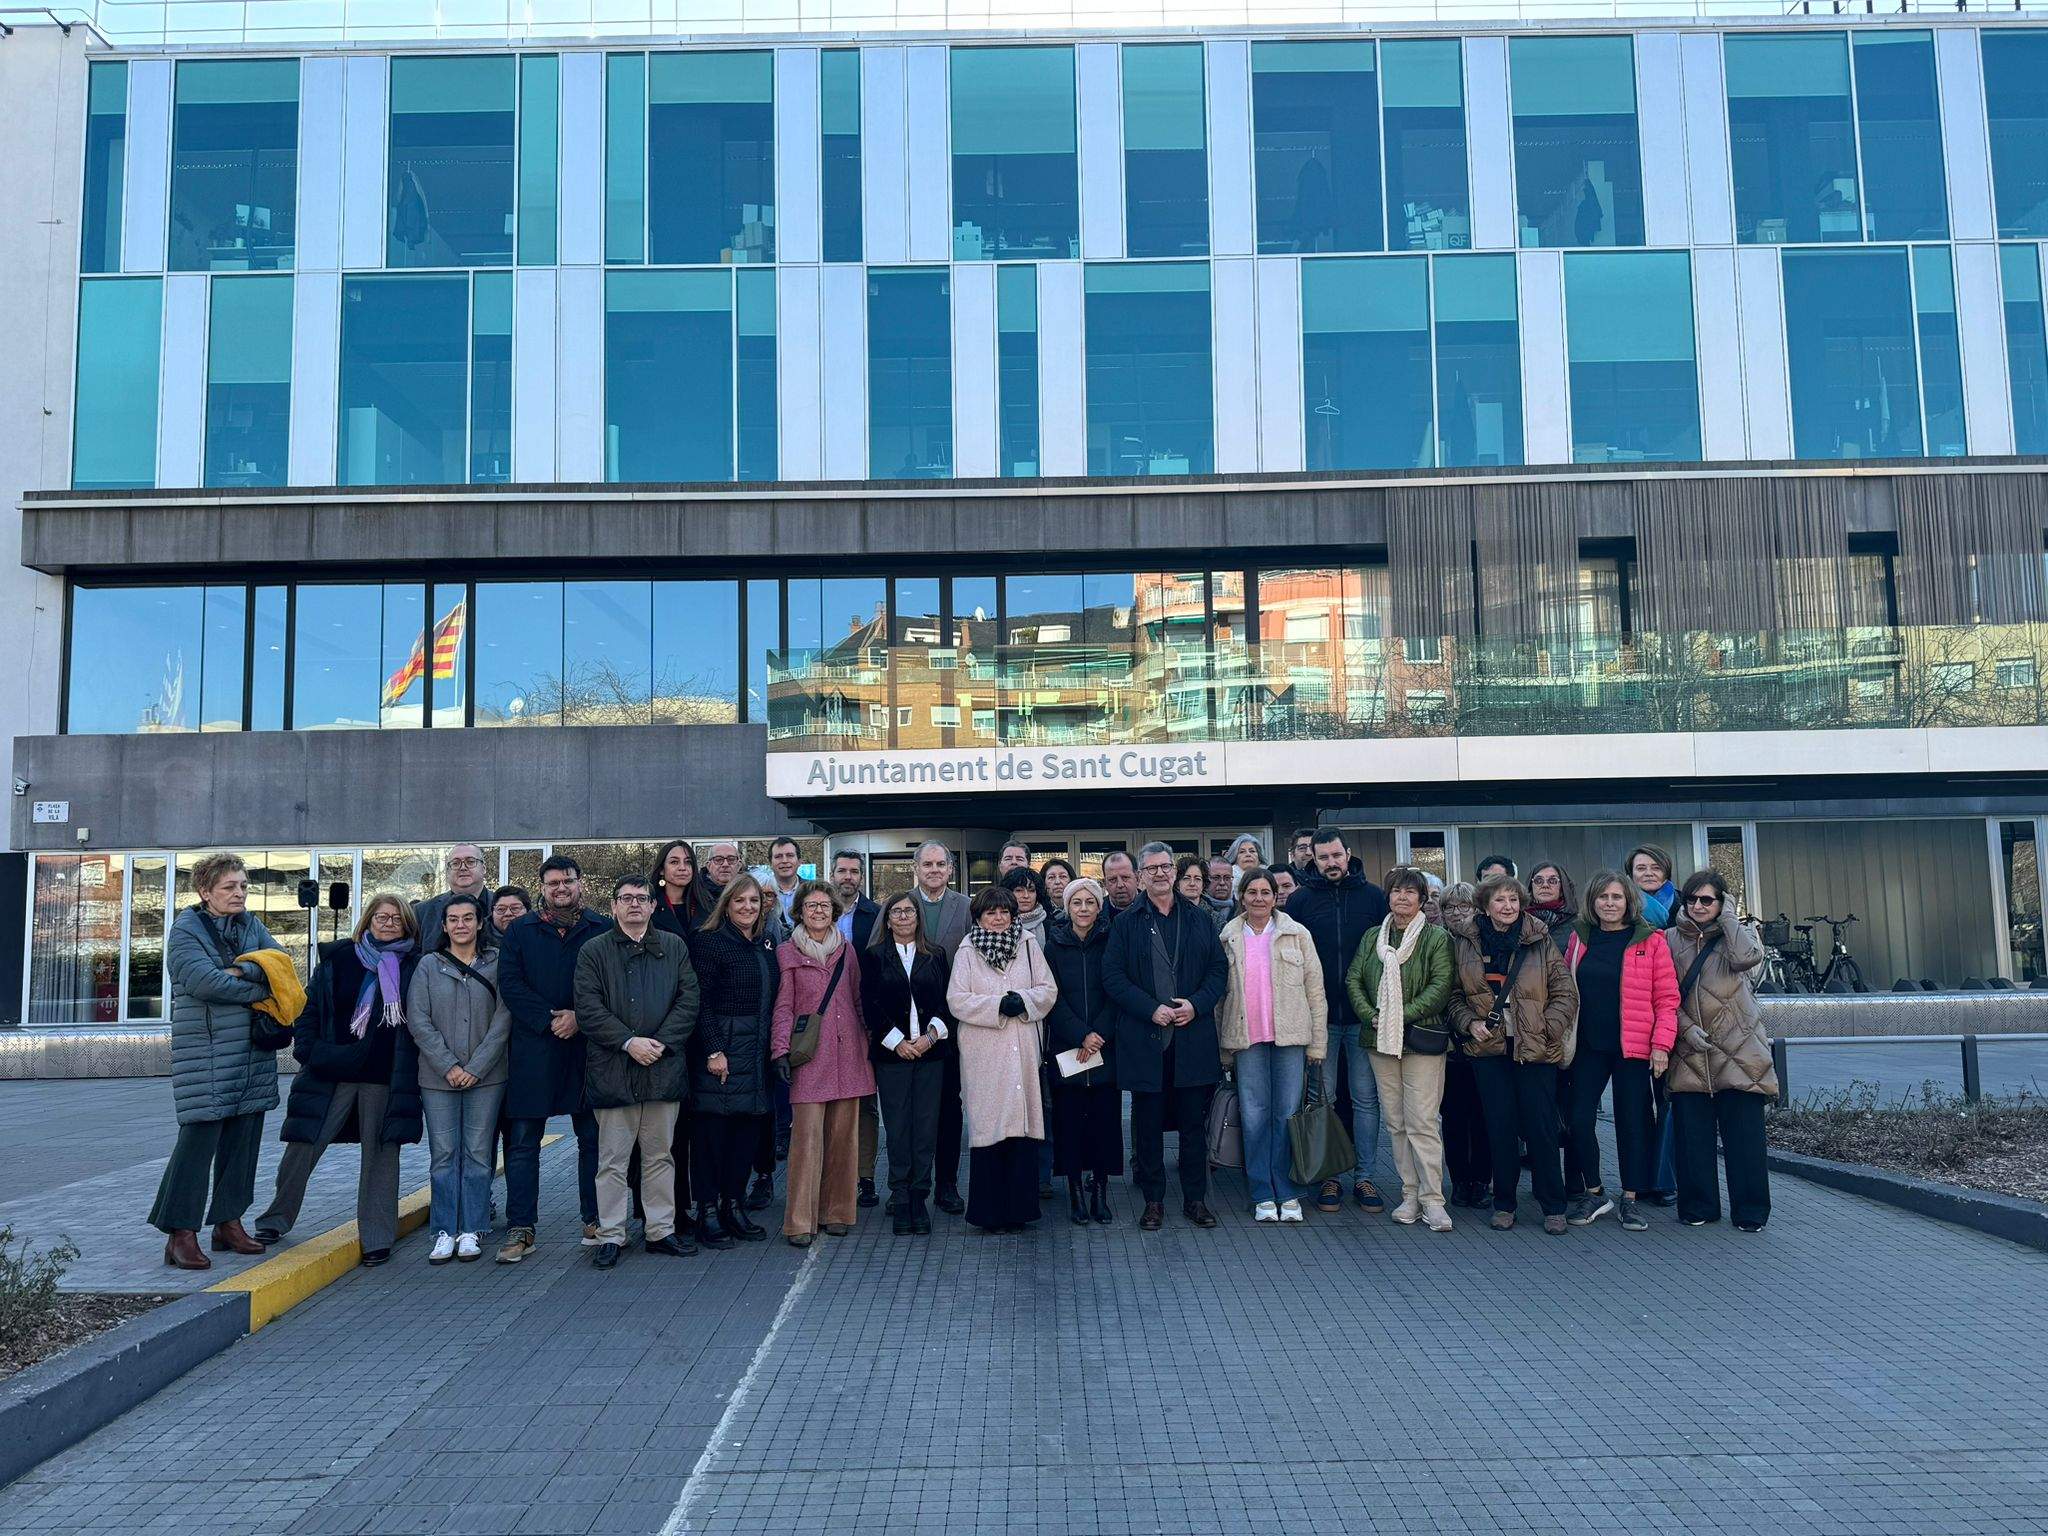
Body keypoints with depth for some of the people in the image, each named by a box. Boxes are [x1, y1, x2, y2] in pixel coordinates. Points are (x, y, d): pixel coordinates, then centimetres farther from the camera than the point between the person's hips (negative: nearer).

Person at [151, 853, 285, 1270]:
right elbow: (204, 981, -18)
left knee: (244, 1137, 9)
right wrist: (262, 989, -12)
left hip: (254, 1049, 6)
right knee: (199, 1136, -9)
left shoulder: (251, 925, 13)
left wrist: (240, 971, -17)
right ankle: (180, 1233, -2)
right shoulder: (185, 930, -5)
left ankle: (228, 1222, 20)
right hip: (204, 1052, -6)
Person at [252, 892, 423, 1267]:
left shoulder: (416, 966, 2)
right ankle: (276, 1219, 27)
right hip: (330, 1073, 1)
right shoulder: (337, 959, 5)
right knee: (302, 1149, 5)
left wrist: (409, 1073, -5)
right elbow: (309, 1006, 7)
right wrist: (308, 1050, -5)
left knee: (379, 1155, 4)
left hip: (384, 1078, -1)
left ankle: (376, 1237, 13)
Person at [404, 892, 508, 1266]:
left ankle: (472, 1231, 12)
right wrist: (449, 1066, -9)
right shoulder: (428, 965, 5)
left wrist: (476, 1067, -10)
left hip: (486, 1077, -1)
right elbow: (418, 1020, -1)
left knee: (478, 1154, 3)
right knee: (443, 1155, 3)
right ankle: (445, 1231, 11)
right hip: (438, 1078, 1)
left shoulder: (496, 965, 2)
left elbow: (503, 1020, -3)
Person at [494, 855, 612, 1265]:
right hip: (533, 1050, 1)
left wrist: (580, 1017, -14)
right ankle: (521, 1228, 6)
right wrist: (549, 1021, -12)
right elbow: (510, 985, -1)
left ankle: (595, 1219, 16)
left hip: (587, 1047, 0)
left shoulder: (603, 929, 6)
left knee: (592, 1138, 6)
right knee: (522, 1140, 1)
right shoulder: (520, 931, 9)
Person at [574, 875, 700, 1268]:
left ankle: (661, 1230, 19)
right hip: (613, 1070, -2)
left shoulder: (675, 948, 10)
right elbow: (588, 1009, -4)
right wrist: (629, 1042, -13)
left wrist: (661, 1043, -9)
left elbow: (688, 1001, 3)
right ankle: (610, 1236, 12)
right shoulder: (594, 951, 4)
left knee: (660, 1155, 10)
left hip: (664, 1067, 2)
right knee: (613, 1159, 2)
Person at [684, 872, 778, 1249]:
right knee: (711, 1128, -2)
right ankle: (708, 1212, 6)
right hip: (719, 1051, -7)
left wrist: (772, 1049, 11)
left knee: (748, 1126, 8)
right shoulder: (710, 942, -7)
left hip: (756, 1054, 7)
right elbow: (700, 1002, -12)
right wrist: (713, 1051, -17)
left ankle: (734, 1206, 18)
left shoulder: (765, 945, 14)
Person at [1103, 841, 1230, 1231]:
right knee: (1148, 1123, 5)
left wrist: (1197, 1004, -9)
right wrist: (1151, 1009, -13)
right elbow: (1113, 976, -3)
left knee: (1194, 1122, 7)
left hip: (1193, 1035, 2)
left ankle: (1195, 1199, 17)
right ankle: (1153, 1201, 15)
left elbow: (1219, 968, 7)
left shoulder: (1198, 919, 9)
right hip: (1144, 1038, -1)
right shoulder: (1126, 923, 2)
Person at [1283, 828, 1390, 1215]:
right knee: (1322, 1098, 5)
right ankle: (1327, 1176, 14)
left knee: (1366, 1098, 4)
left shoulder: (1374, 896, 4)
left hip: (1364, 1017, 0)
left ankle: (1364, 1176, 14)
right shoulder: (1301, 899, 3)